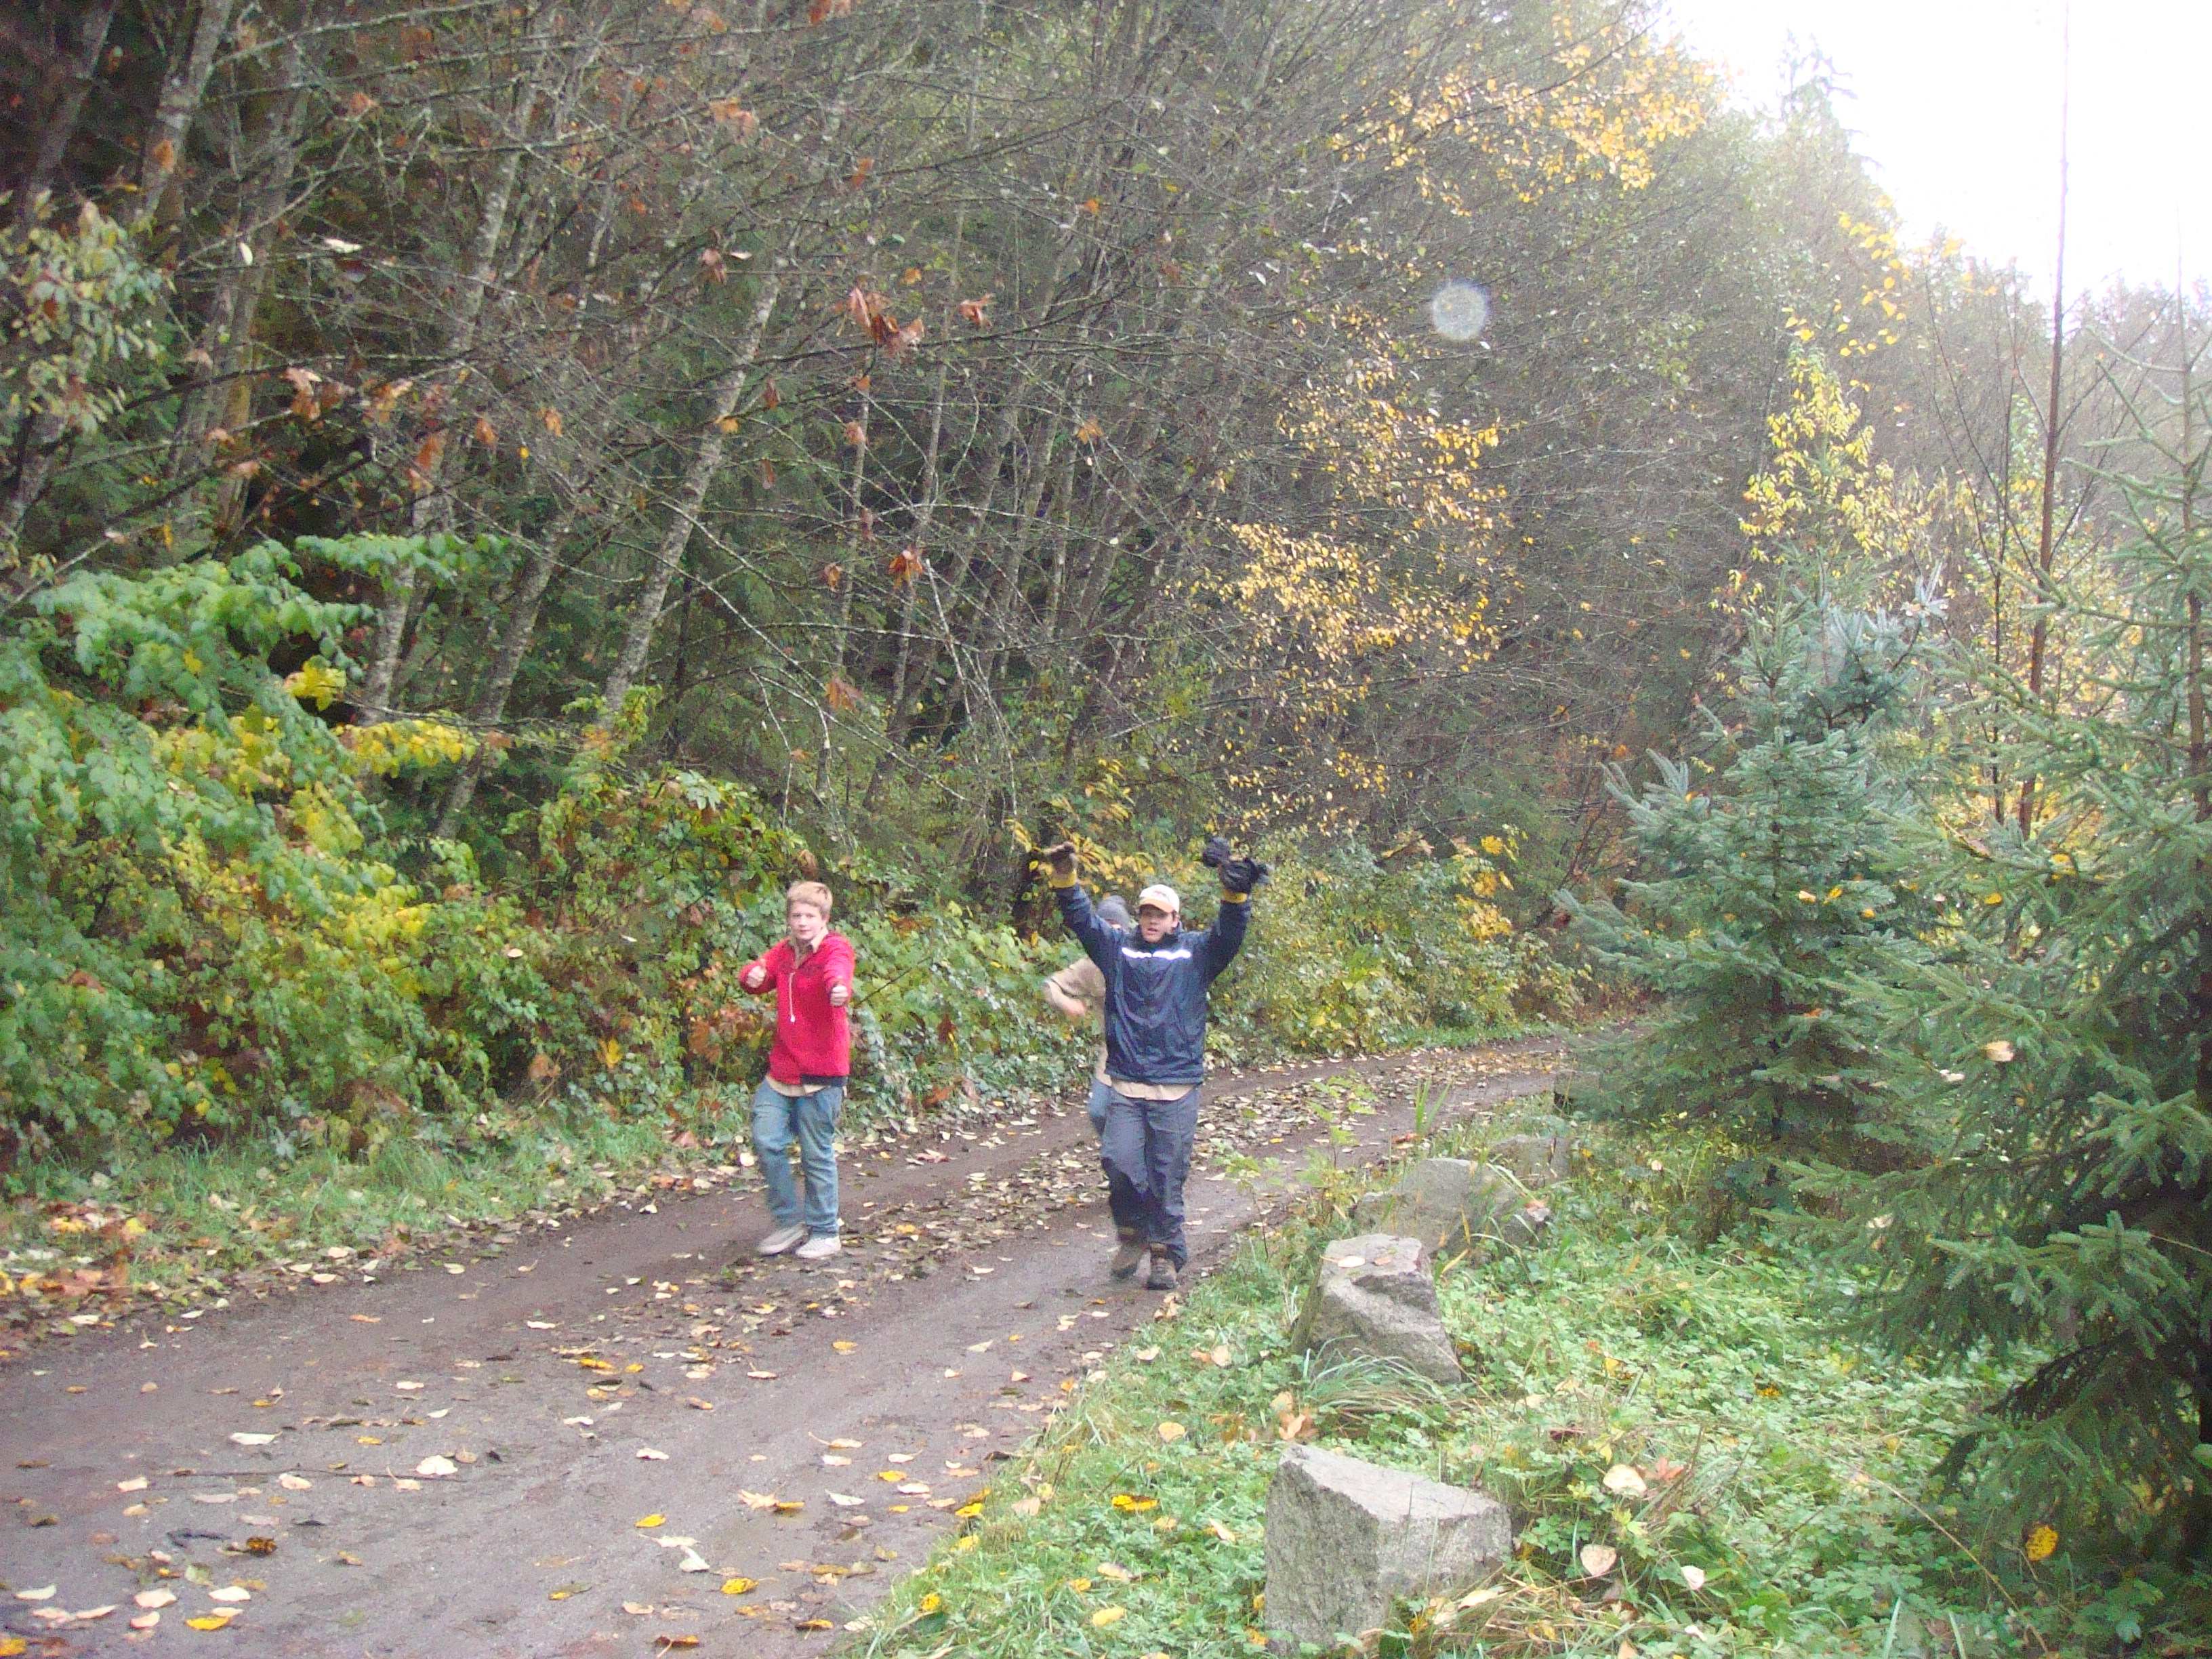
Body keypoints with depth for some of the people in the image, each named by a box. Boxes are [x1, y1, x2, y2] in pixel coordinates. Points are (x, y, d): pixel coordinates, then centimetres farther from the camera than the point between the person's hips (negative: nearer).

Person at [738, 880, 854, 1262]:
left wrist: (840, 987, -55)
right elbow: (760, 973, -1)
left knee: (818, 1153, 0)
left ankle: (824, 1232, 16)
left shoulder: (835, 947, -8)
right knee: (766, 1141, 1)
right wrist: (752, 976, -26)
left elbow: (837, 969, -31)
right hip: (782, 1068, 6)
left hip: (821, 1071, -6)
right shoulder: (784, 951, 11)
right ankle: (790, 1223, 18)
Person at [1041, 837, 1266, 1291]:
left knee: (1168, 1176, 1)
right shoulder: (1118, 947, 11)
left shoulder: (1195, 953, 7)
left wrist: (1234, 893, -28)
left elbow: (1228, 935, -9)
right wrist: (1065, 879, -12)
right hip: (1125, 1085, 1)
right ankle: (1132, 1233, 15)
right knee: (1119, 1160, -10)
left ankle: (1166, 1254, 14)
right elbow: (1082, 919, 5)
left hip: (1177, 1089, -1)